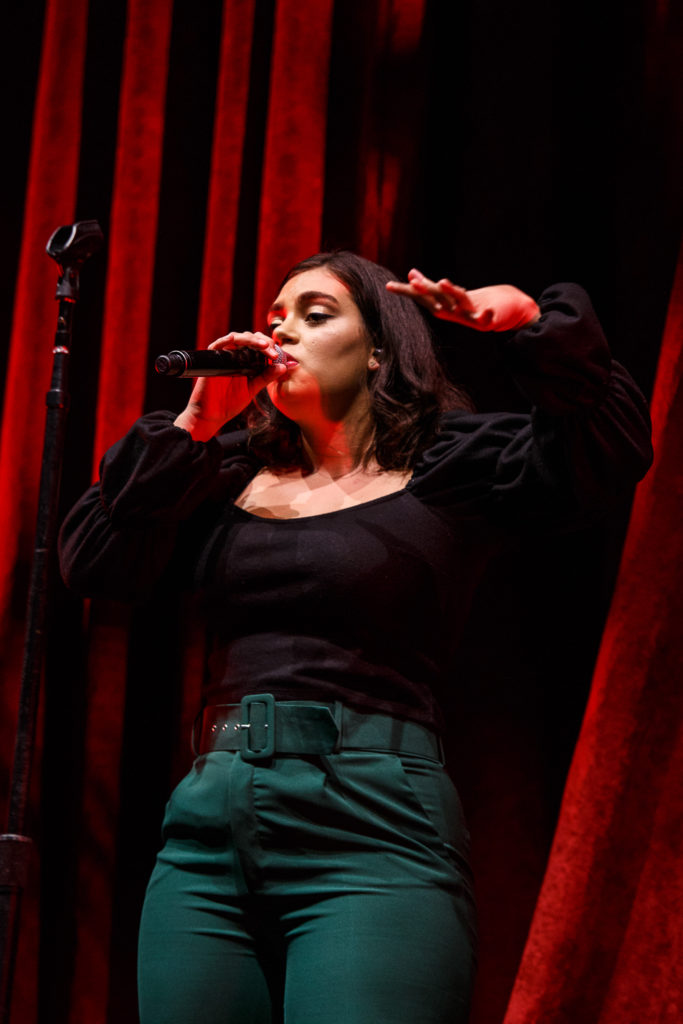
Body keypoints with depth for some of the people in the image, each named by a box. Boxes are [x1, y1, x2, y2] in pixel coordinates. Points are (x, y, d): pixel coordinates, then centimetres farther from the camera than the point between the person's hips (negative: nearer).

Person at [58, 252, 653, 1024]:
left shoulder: (449, 465, 7)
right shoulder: (229, 475, 17)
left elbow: (611, 449, -7)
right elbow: (93, 563, 7)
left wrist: (532, 321, -18)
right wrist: (192, 427, 3)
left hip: (371, 839, -4)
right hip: (208, 829, 4)